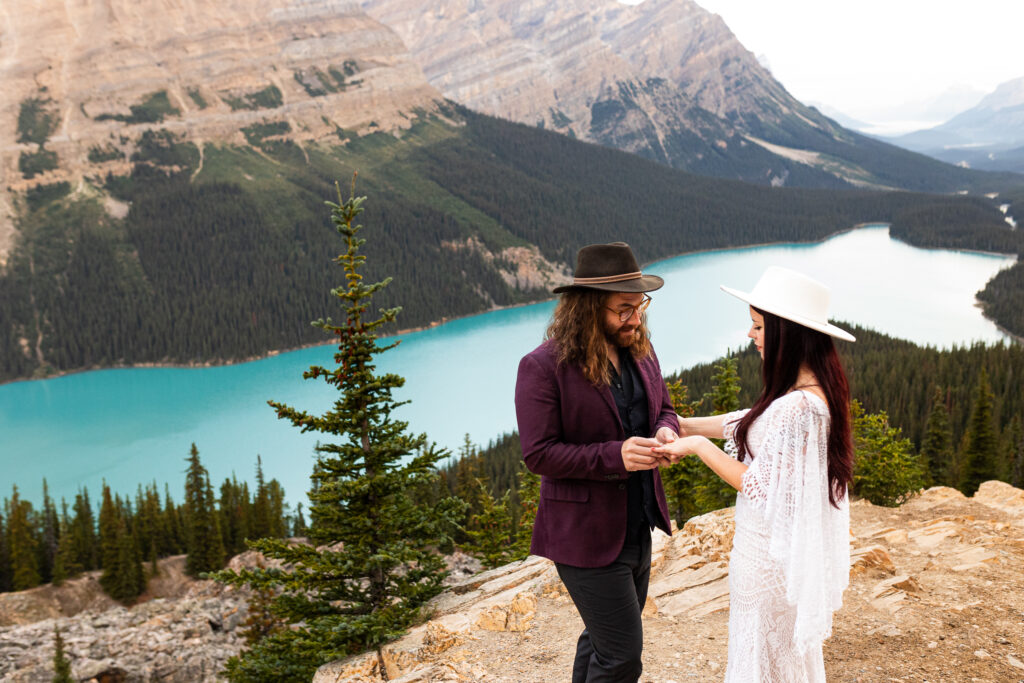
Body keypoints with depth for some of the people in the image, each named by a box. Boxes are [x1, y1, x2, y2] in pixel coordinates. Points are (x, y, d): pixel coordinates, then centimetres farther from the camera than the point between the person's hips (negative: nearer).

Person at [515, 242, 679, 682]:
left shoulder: (639, 350, 3)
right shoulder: (543, 366, -19)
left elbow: (663, 408, 15)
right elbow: (538, 454, -20)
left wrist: (666, 431, -10)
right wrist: (615, 455, -30)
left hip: (638, 527, 8)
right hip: (586, 537, -7)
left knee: (602, 638, 24)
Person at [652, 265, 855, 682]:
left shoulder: (797, 406, -31)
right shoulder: (818, 388, 1)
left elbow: (757, 486, -23)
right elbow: (752, 424, 11)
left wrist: (698, 446, -13)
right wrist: (682, 425, 8)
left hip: (771, 552, -9)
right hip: (799, 548, 9)